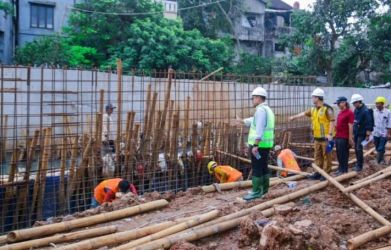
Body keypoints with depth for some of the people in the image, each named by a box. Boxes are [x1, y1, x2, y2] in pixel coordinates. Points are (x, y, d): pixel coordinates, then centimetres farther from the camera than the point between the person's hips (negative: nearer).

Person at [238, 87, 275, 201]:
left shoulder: (261, 110, -15)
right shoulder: (267, 109, 18)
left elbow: (259, 129, -24)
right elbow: (254, 121, 33)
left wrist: (255, 145, -27)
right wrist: (242, 121, 46)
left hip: (259, 144, -10)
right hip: (266, 144, 10)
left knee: (257, 168, -5)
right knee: (264, 167, 17)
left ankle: (256, 192, -2)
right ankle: (264, 188, 26)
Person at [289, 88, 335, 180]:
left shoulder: (327, 109, -13)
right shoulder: (313, 109, 11)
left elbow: (332, 121, -18)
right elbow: (304, 113, 25)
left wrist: (330, 134, -23)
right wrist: (294, 117, 31)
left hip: (325, 138, -8)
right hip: (317, 137, 8)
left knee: (326, 156, -2)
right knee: (318, 156, 12)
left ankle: (326, 173, 3)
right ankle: (318, 173, 20)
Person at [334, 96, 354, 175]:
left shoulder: (349, 113, -11)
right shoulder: (340, 113, 14)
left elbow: (350, 126, -14)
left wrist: (350, 138, -16)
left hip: (344, 138, -8)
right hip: (338, 137, 8)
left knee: (344, 154, -1)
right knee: (339, 154, 14)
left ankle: (344, 170, 8)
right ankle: (340, 169, 24)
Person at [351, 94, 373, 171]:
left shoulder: (365, 111, -17)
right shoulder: (356, 110, 8)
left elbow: (368, 124, -18)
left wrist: (367, 135, -17)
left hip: (362, 134, -8)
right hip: (356, 133, 8)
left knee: (359, 149, -7)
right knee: (356, 148, 13)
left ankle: (359, 166, 3)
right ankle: (359, 162, 26)